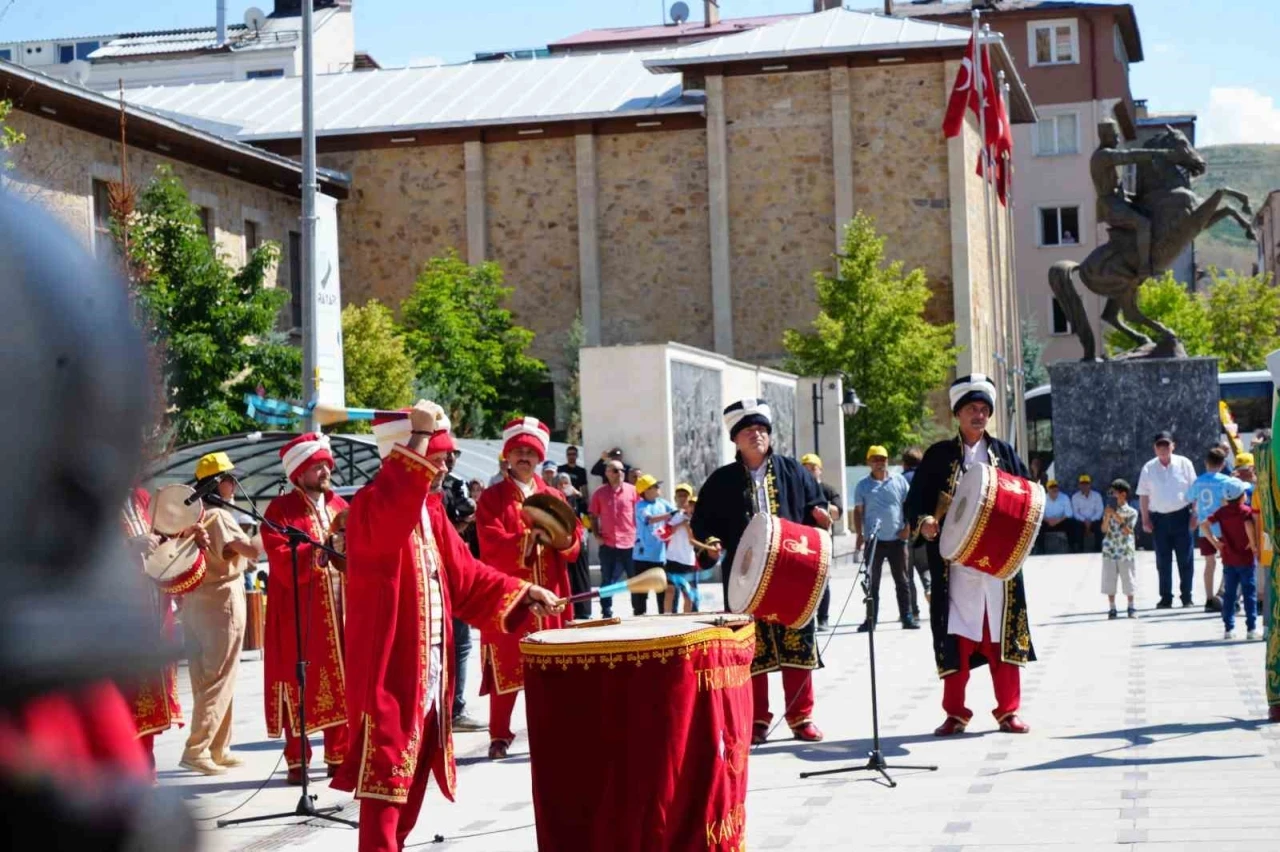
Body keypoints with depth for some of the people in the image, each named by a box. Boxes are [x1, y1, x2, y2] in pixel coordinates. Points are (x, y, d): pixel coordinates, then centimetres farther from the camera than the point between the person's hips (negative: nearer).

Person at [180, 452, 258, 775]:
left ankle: (217, 749, 17)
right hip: (221, 601, -9)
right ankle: (197, 749, -10)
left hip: (194, 601, 9)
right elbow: (251, 550, -27)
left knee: (204, 678, 11)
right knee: (219, 679, -5)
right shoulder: (218, 516, -15)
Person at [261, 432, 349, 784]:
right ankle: (297, 761, 7)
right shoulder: (280, 510, -3)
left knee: (342, 683, 5)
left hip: (341, 611, 5)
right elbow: (284, 563, -13)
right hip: (300, 615, -5)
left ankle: (340, 755, 14)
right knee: (301, 685, 0)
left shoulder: (339, 506, 13)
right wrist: (321, 551, -24)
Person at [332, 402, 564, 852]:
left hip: (429, 671, 9)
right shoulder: (372, 504, -13)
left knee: (411, 776, 15)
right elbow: (389, 521, -39)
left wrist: (521, 594, 6)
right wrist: (417, 440, -35)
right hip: (388, 669, -9)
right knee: (385, 778, -7)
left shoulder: (430, 510, 14)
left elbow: (465, 576, 18)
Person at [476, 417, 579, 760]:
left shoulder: (554, 497, 13)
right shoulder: (492, 499, -1)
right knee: (505, 668, -2)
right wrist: (531, 538, -25)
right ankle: (499, 736, 6)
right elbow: (493, 545, -15)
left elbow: (574, 543, 4)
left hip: (547, 596, 4)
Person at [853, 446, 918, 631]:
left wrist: (907, 526, -4)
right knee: (872, 582, 3)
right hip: (873, 540, 0)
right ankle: (870, 619, 7)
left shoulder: (899, 481, 6)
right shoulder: (863, 485, 5)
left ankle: (907, 617, 7)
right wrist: (860, 535, -3)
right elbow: (858, 511, 5)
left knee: (902, 580, 4)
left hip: (897, 539, 0)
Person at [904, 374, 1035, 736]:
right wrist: (923, 522, -16)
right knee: (957, 635, -1)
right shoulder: (939, 455, 6)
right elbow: (916, 498, 3)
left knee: (1002, 635, 3)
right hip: (955, 561, -1)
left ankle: (1008, 710, 11)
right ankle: (955, 713, 7)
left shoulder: (1004, 452, 11)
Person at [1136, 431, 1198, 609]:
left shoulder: (1184, 464, 1)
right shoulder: (1148, 468, 6)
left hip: (1181, 516, -1)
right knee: (1163, 561, 5)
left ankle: (1187, 597, 9)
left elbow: (1194, 490, 3)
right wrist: (1145, 519, 1)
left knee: (1185, 559, 1)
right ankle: (1166, 598, 10)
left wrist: (1195, 514, -3)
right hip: (1158, 518, 1)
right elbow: (1143, 495, 7)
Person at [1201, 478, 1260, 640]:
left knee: (1229, 593, 10)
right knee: (1249, 593, 2)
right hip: (1246, 559, -4)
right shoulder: (1246, 511, -10)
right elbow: (1249, 525, -30)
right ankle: (1251, 628, 0)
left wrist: (1214, 542, 0)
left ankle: (1228, 628, 9)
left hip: (1228, 560, 4)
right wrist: (1253, 544, -18)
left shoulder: (1222, 512, 3)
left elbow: (1204, 526, -4)